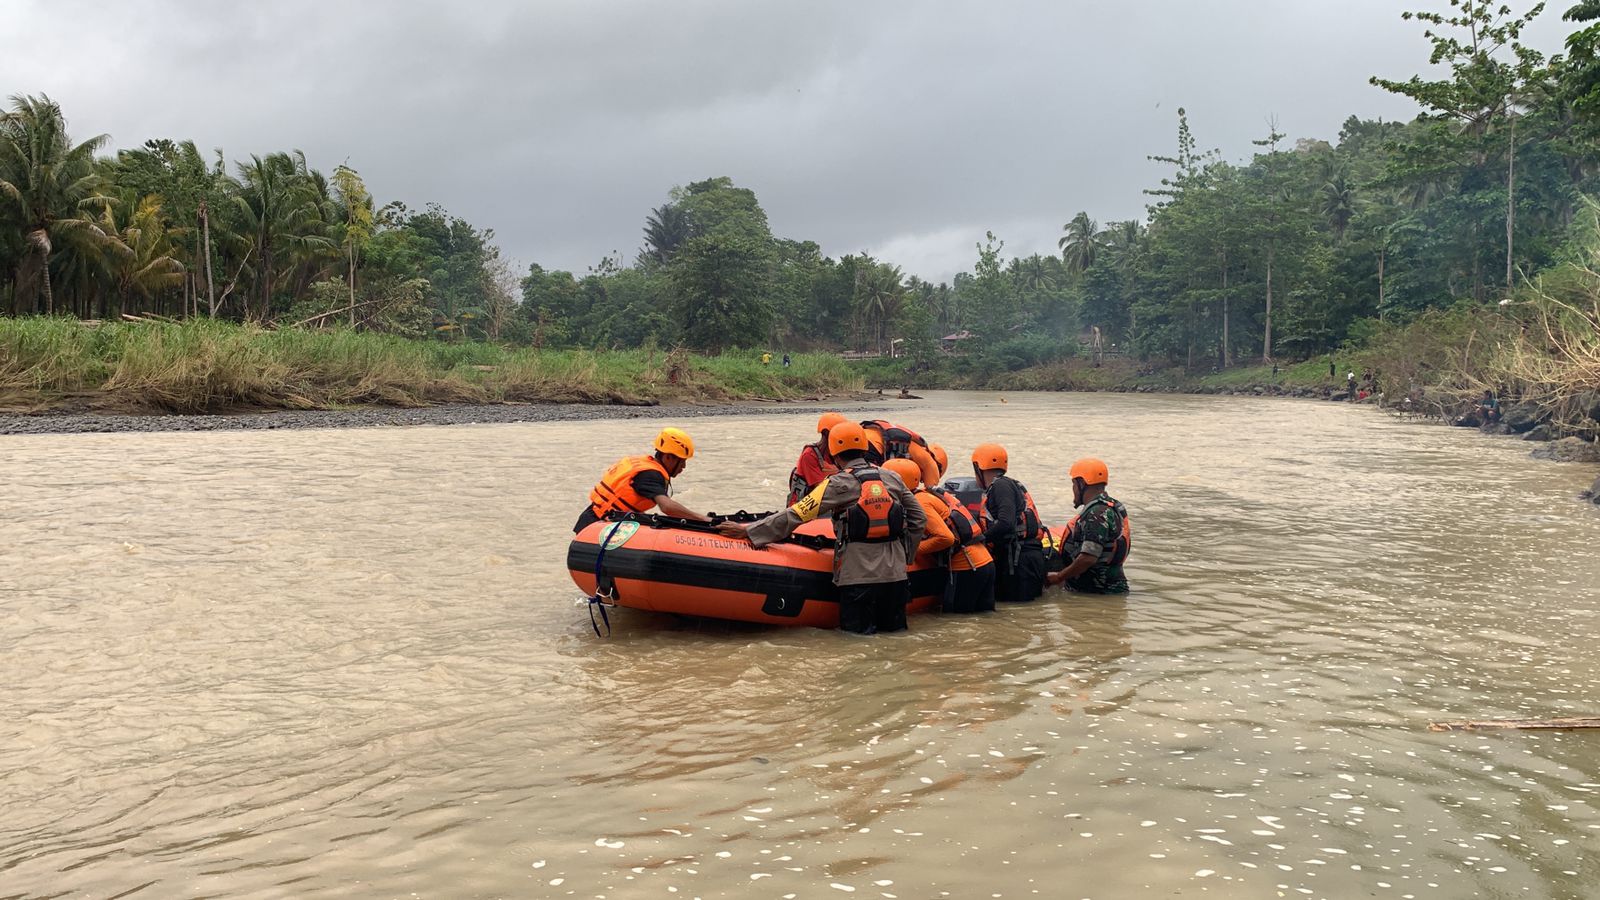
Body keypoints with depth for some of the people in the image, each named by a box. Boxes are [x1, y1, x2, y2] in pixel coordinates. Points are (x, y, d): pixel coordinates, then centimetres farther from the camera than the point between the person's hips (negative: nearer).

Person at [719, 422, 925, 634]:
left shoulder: (838, 484, -5)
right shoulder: (891, 477, 8)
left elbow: (796, 515, -7)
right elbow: (919, 519, 13)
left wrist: (748, 531, -2)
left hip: (858, 574, -4)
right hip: (895, 574, 4)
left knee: (855, 632, 9)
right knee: (894, 628, 19)